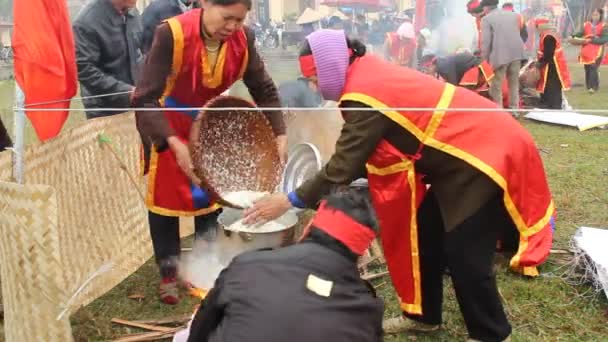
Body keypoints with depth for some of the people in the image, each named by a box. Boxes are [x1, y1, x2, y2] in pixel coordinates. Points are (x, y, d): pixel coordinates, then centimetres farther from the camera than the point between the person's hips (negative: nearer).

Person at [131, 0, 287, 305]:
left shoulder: (243, 39, -17)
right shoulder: (172, 34, -31)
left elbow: (264, 90, -6)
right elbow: (145, 98, -32)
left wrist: (279, 135, -16)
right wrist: (174, 143, -43)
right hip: (168, 122, -4)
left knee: (211, 195, 10)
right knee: (165, 198, 5)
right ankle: (168, 274, 20)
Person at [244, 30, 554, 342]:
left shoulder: (365, 94, -23)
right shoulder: (372, 77, 7)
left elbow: (345, 163, -20)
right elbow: (359, 156, 13)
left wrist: (290, 200, -12)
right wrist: (316, 188, 11)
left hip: (487, 153, -10)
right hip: (466, 148, 10)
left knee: (464, 253, -4)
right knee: (424, 234, 13)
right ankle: (423, 316, 28)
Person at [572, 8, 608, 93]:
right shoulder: (586, 25, 9)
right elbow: (580, 33, 1)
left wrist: (591, 40, -21)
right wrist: (573, 36, -21)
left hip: (596, 52, -4)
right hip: (586, 51, 4)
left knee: (593, 68, -14)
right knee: (587, 69, 9)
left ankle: (593, 87, -14)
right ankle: (589, 86, 19)